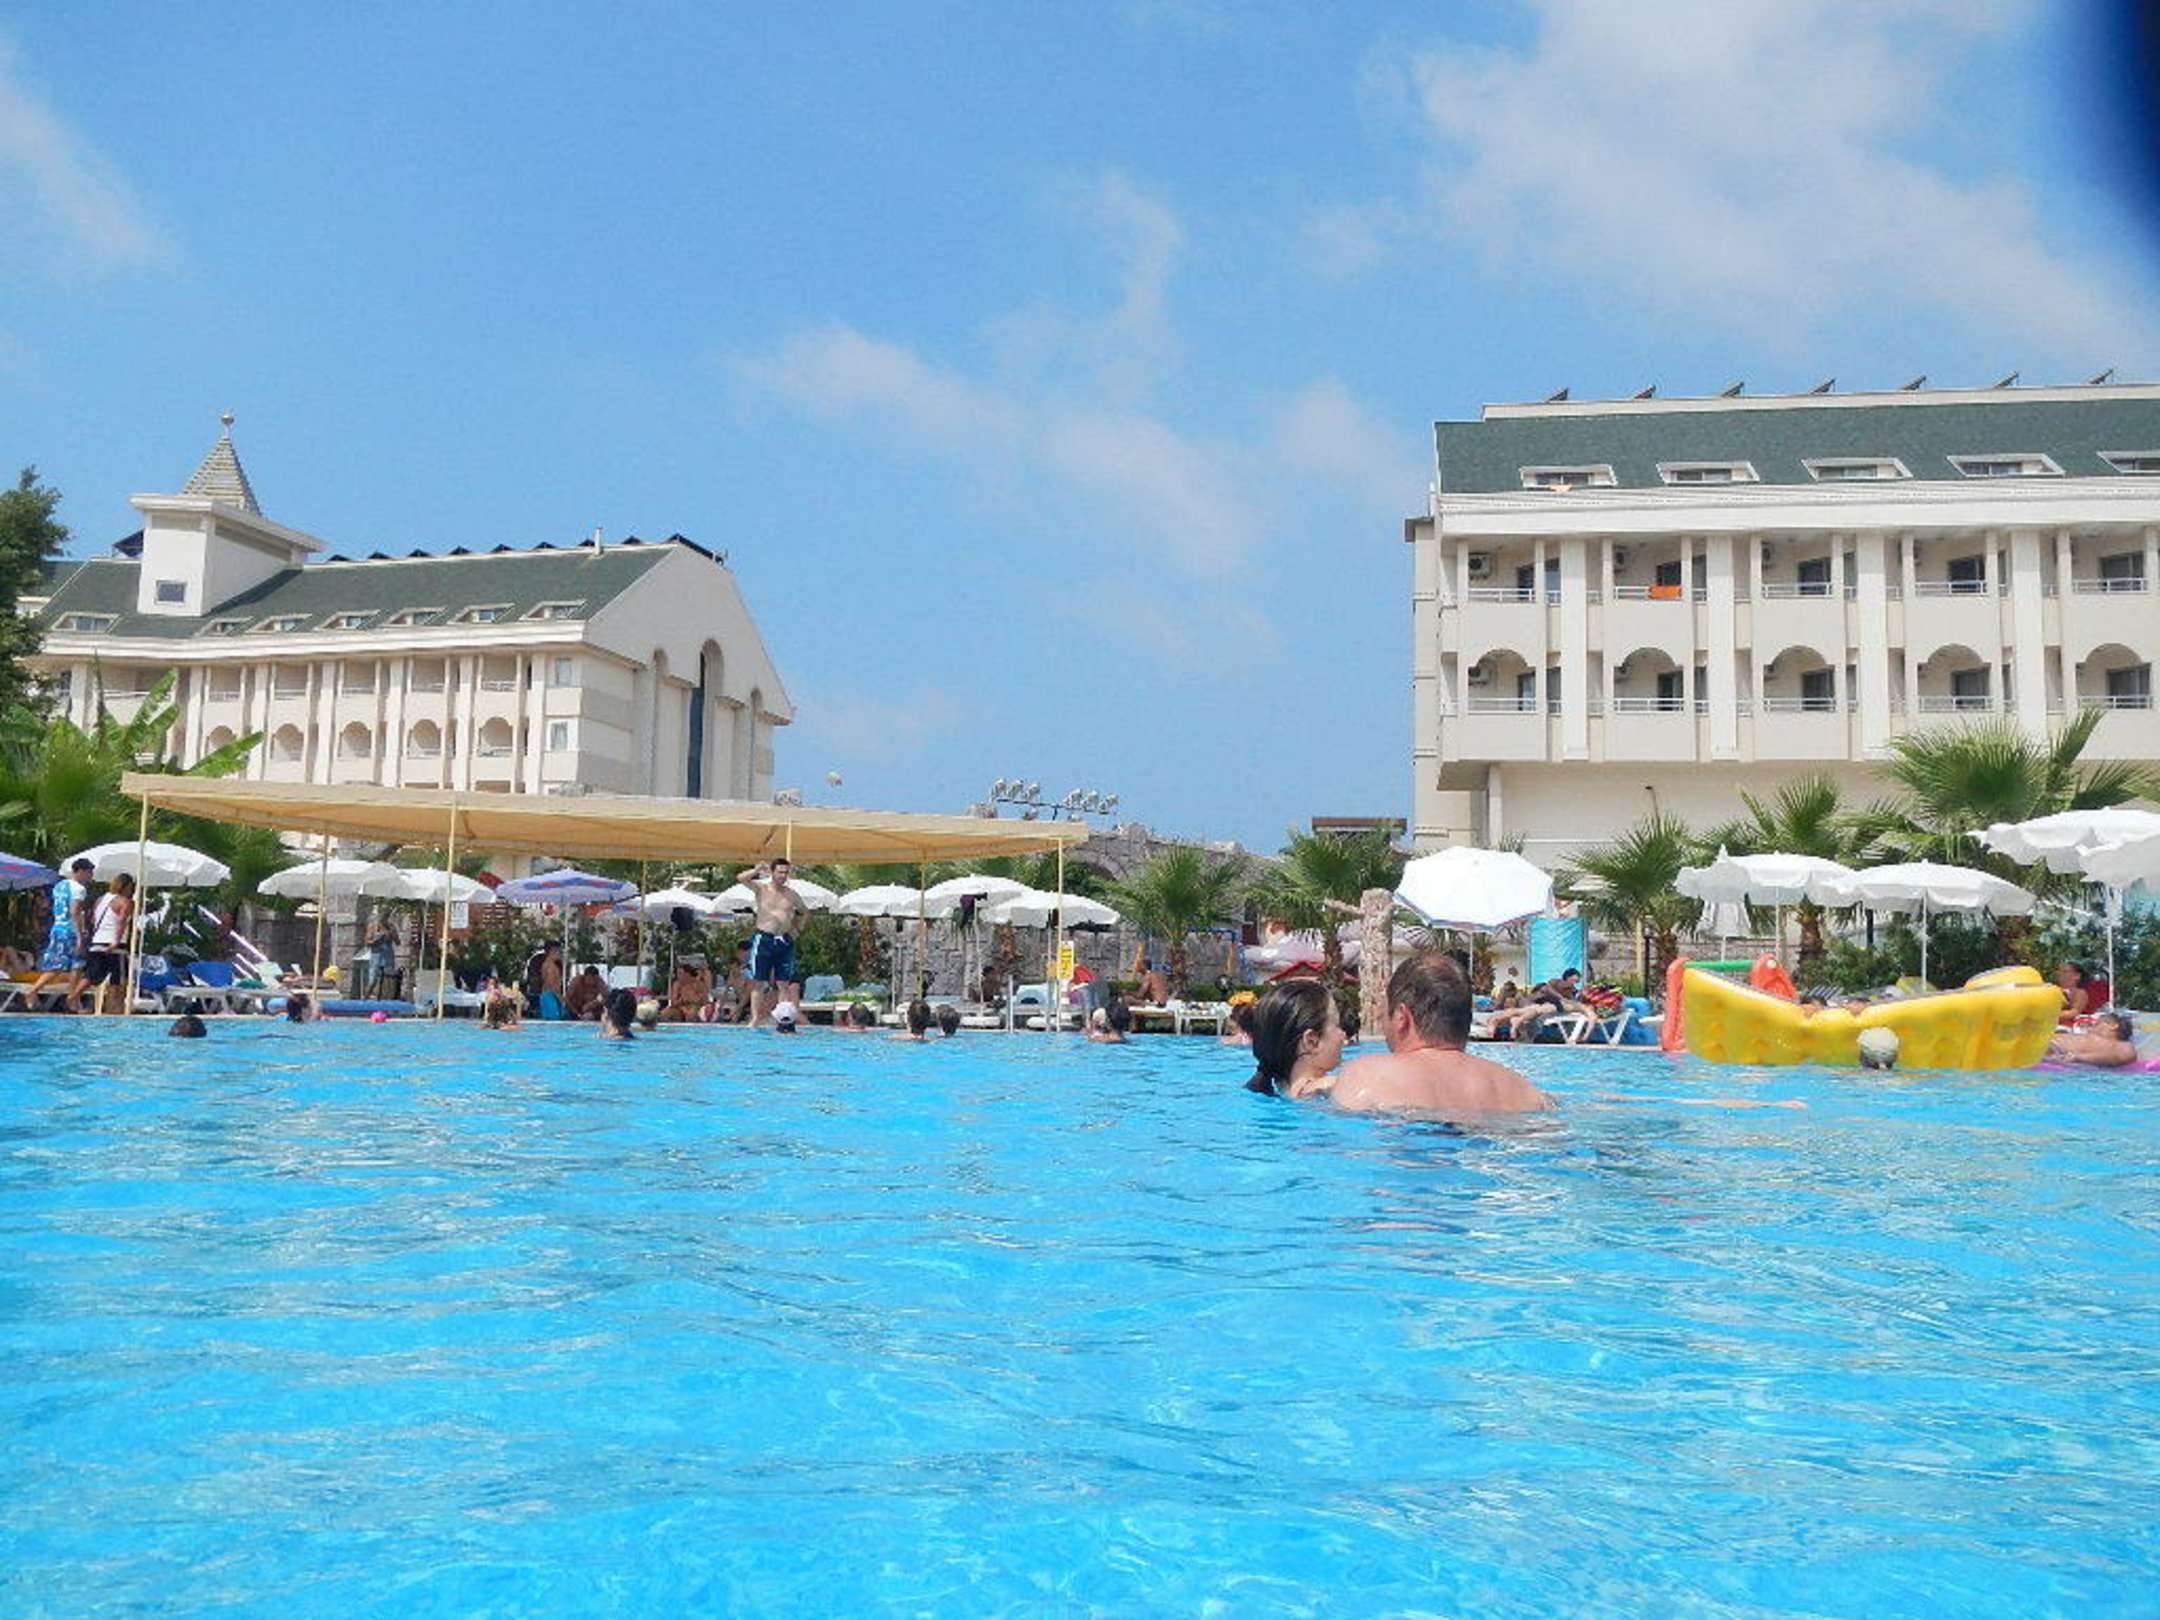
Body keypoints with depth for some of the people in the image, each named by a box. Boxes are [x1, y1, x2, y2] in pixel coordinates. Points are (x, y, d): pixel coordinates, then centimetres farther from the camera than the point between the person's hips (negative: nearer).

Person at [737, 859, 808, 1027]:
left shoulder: (791, 894, 10)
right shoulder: (761, 888, 2)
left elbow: (805, 912, 24)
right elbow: (740, 878, -12)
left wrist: (797, 928, 12)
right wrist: (757, 871, -22)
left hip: (784, 942, 3)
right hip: (763, 939, -3)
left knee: (783, 984, 2)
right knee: (759, 983, -4)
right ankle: (754, 1019, -5)